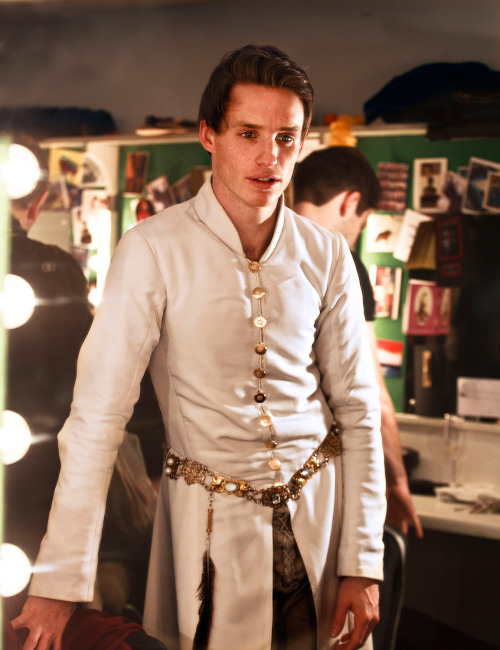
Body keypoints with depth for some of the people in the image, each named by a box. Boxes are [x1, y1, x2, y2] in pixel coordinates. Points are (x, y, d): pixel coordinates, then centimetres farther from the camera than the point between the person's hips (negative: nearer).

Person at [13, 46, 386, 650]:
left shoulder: (326, 255, -3)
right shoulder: (153, 250, -14)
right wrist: (60, 582, -17)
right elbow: (97, 417, -16)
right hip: (211, 518, -3)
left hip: (319, 506, 3)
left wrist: (362, 564, -1)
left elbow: (358, 410, 2)